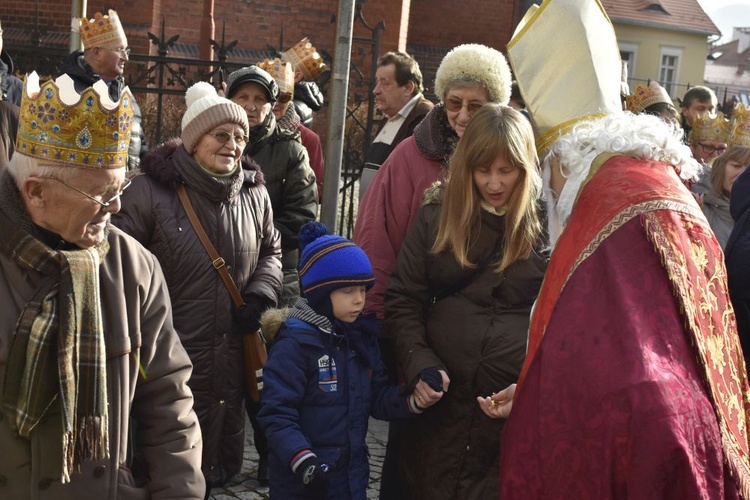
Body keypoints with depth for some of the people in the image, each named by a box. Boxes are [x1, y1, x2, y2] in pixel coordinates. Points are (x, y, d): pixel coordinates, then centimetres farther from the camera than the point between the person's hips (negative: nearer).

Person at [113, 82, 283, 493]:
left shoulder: (254, 194, 5)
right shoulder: (151, 190, -11)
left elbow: (271, 251, 19)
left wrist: (259, 296, 1)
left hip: (230, 360, 5)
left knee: (221, 463, 17)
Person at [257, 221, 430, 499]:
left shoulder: (361, 337, 5)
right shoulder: (295, 343, -17)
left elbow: (378, 397, 7)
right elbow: (276, 415, -20)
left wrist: (413, 401, -10)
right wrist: (302, 460, -30)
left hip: (352, 476, 7)